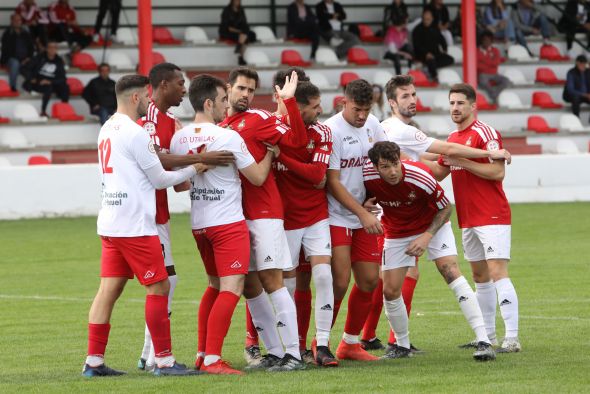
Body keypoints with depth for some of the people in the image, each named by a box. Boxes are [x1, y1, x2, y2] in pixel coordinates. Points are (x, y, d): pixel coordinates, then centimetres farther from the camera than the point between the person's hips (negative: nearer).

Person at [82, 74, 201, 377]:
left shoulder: (107, 130, 14)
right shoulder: (134, 133, -13)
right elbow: (159, 178, -7)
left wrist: (177, 179, 21)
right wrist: (192, 170, 7)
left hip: (110, 223, 9)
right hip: (134, 225, -9)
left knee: (109, 289, 8)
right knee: (158, 287, -3)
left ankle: (94, 361, 7)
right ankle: (164, 360, -1)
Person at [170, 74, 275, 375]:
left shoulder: (178, 139, 2)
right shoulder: (228, 138, -15)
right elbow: (257, 177, -7)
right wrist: (270, 153, 8)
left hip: (199, 224, 7)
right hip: (228, 223, -7)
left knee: (215, 285, 20)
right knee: (232, 288, -6)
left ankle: (202, 354, 19)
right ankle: (212, 359, -12)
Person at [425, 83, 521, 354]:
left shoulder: (485, 133, -12)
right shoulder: (453, 138, 14)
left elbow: (498, 172, -20)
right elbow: (439, 172, 23)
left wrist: (462, 161, -21)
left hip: (492, 217, -9)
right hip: (468, 219, 9)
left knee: (497, 272, -14)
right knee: (480, 276, 13)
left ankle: (512, 338, -17)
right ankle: (488, 336, 20)